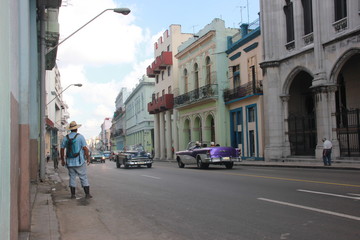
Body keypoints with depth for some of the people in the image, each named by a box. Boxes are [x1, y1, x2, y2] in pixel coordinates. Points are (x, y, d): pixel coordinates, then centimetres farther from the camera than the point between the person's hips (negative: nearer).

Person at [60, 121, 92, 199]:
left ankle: (73, 194, 9)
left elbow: (62, 149, 6)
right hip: (79, 162, -3)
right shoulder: (80, 136, -6)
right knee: (83, 178, 1)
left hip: (70, 162, 3)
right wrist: (88, 158, -2)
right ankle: (87, 194, 1)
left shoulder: (65, 138, 4)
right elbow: (85, 148, -10)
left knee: (72, 177, 9)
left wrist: (62, 160, 15)